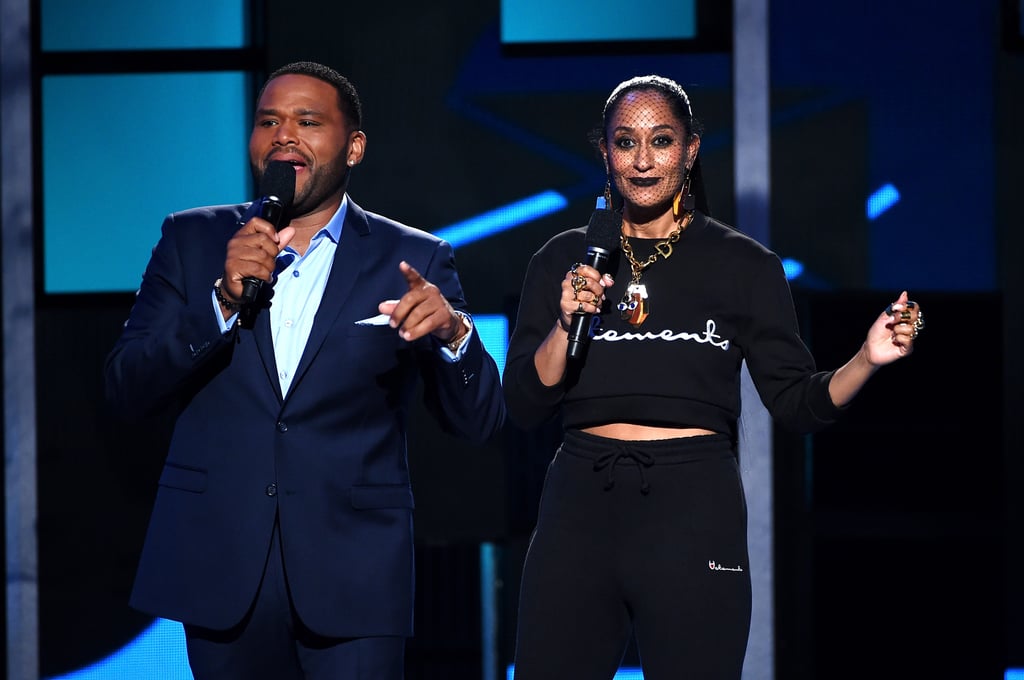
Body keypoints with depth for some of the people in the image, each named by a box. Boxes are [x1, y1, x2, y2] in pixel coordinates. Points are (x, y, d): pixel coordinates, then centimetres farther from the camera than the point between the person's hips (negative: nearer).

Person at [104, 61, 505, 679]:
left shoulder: (411, 260, 3)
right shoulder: (194, 240, 8)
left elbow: (479, 419, -1)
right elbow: (128, 390, 0)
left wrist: (453, 331, -22)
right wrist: (224, 299, -14)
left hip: (353, 578, -2)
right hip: (219, 565, 2)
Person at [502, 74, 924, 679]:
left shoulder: (743, 265, 5)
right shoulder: (563, 261, 9)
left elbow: (799, 403, 4)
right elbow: (524, 408, 4)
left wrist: (867, 359, -14)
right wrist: (565, 324, -11)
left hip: (693, 514, -2)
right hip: (580, 507, 2)